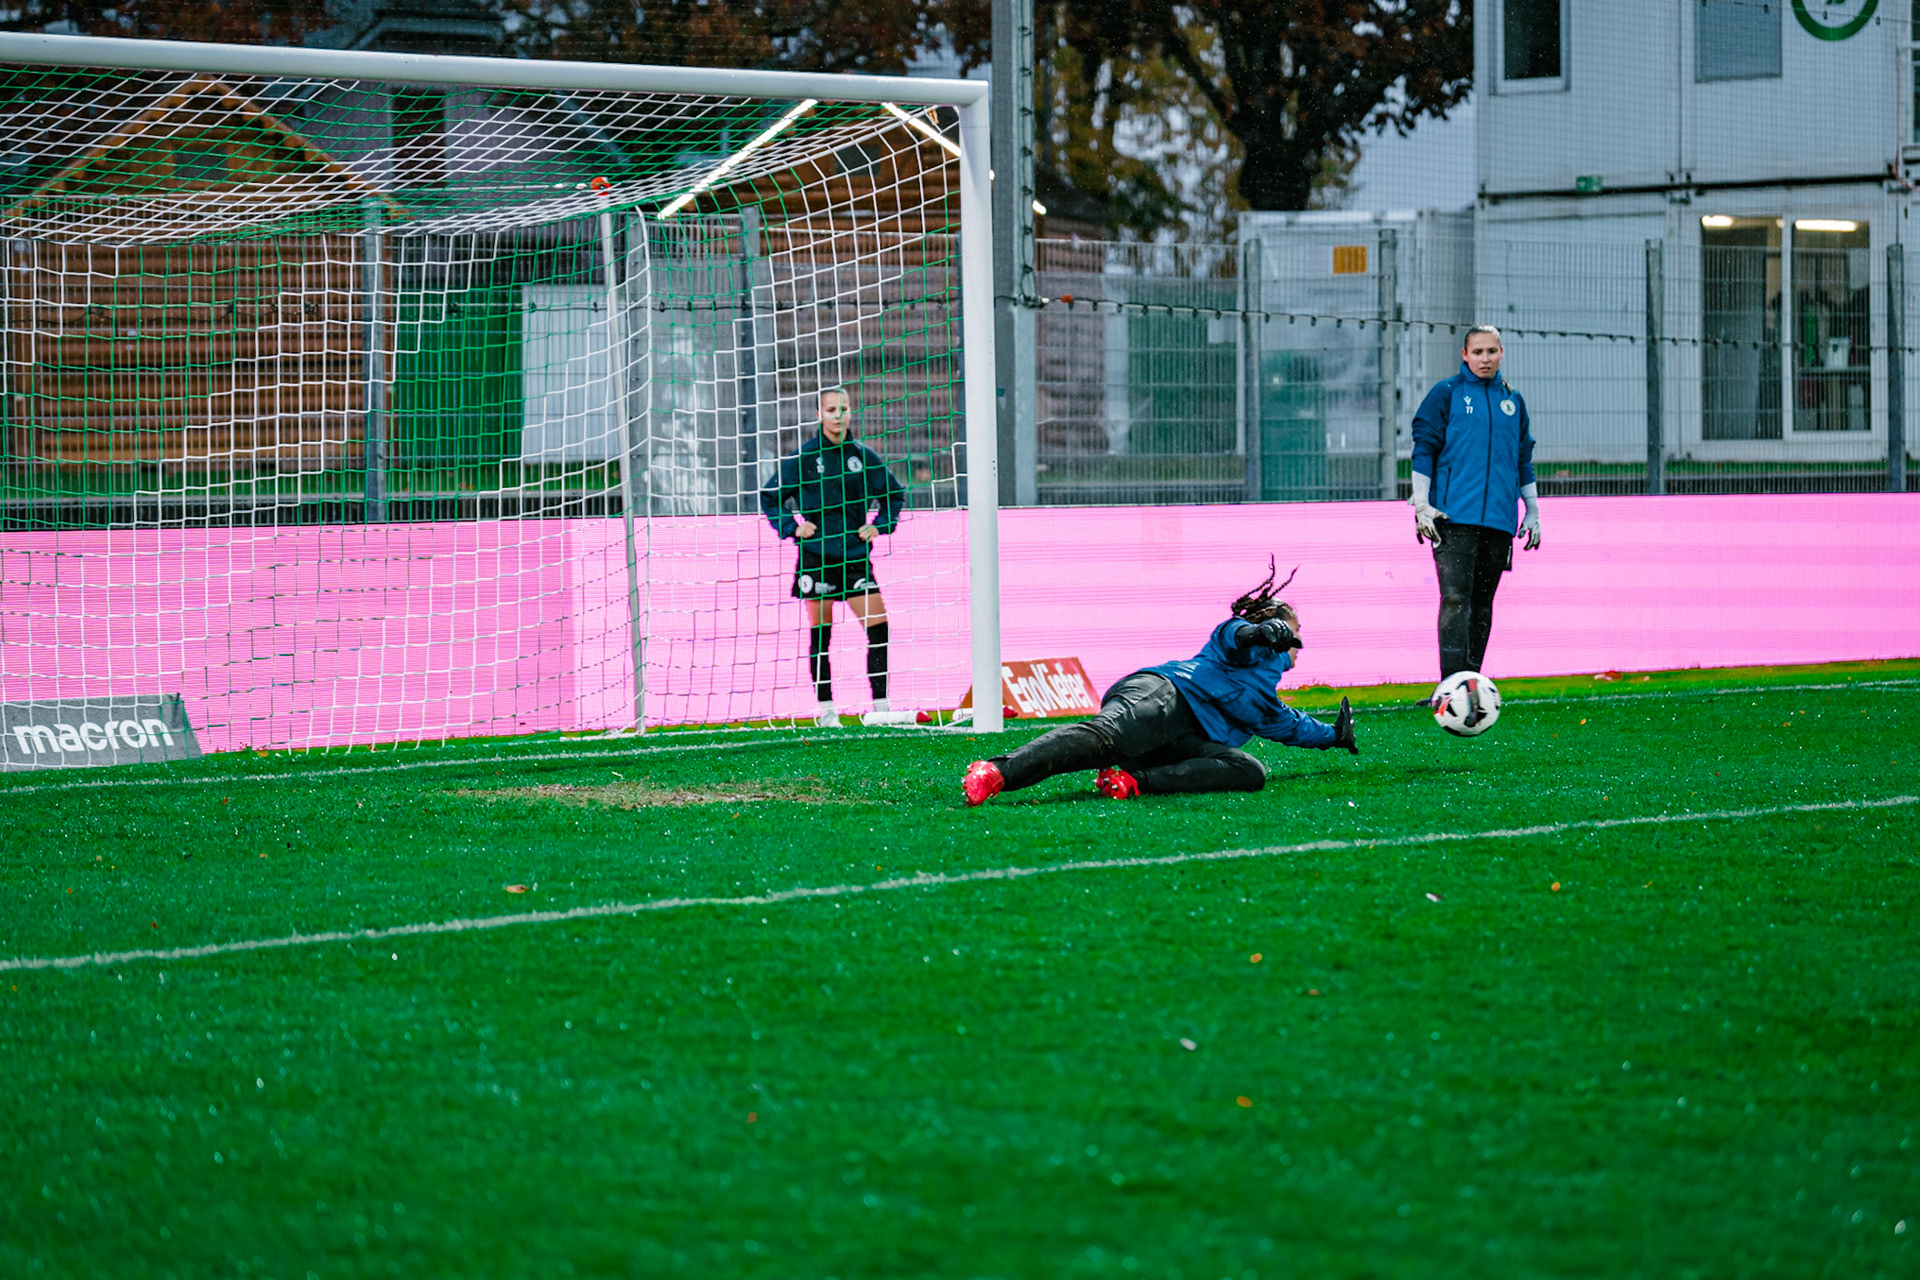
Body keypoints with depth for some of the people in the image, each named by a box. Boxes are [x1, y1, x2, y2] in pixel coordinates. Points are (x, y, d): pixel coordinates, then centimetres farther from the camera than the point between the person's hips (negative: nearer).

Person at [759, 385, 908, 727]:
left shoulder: (863, 456, 5)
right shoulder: (803, 458, -2)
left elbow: (895, 493, 19)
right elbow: (770, 497, 7)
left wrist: (880, 525, 5)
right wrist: (792, 528, -6)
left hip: (855, 556, 2)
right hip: (816, 556, -2)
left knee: (879, 628, -6)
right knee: (820, 633, 2)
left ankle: (881, 705, 0)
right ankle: (825, 709, 9)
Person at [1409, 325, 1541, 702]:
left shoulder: (1512, 401, 15)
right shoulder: (1447, 394, 3)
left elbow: (1524, 458, 22)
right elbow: (1424, 448, 1)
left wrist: (1533, 511, 19)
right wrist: (1421, 505, -6)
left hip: (1498, 518, 4)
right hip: (1453, 516, -4)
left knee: (1482, 601, 7)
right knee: (1455, 597, -14)